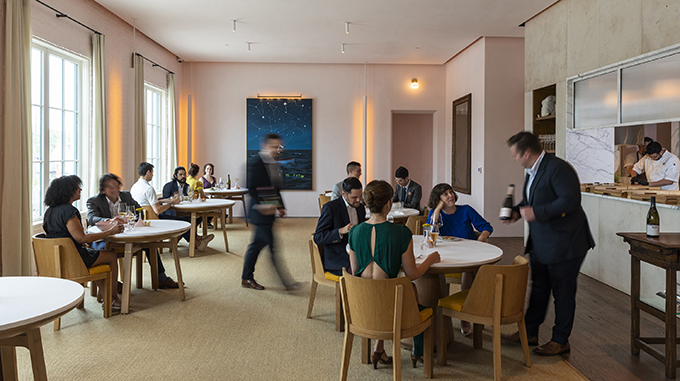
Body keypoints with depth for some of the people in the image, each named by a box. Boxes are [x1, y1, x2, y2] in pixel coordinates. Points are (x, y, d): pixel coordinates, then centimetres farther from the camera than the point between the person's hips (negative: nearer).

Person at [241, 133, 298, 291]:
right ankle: (287, 282, 1)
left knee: (257, 245, 15)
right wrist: (263, 205, -23)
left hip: (269, 212, 9)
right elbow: (251, 189, -17)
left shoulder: (274, 164, 14)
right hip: (261, 213, -9)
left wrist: (280, 207, 11)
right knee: (273, 248, -4)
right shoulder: (256, 164, -13)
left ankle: (246, 278, 27)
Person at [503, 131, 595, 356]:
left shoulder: (558, 168, -21)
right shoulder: (532, 171, 10)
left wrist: (536, 212, -28)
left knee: (563, 292, 4)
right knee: (539, 288, 18)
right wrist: (517, 211, 5)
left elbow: (570, 201, -28)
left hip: (564, 243, -9)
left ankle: (560, 341, 18)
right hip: (540, 243, 10)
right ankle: (529, 332, 31)